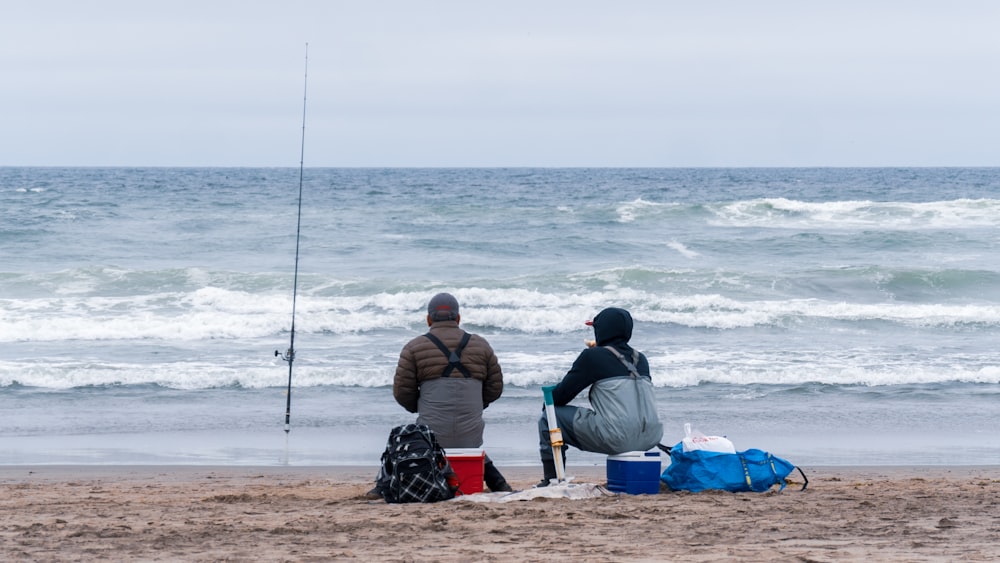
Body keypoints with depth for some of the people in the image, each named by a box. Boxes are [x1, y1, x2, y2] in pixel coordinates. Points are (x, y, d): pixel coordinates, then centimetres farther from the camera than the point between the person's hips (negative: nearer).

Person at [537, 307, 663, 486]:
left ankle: (551, 480, 8)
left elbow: (562, 393, 3)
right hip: (650, 440, 7)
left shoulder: (593, 356, 0)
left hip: (617, 440, -7)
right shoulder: (640, 359, 16)